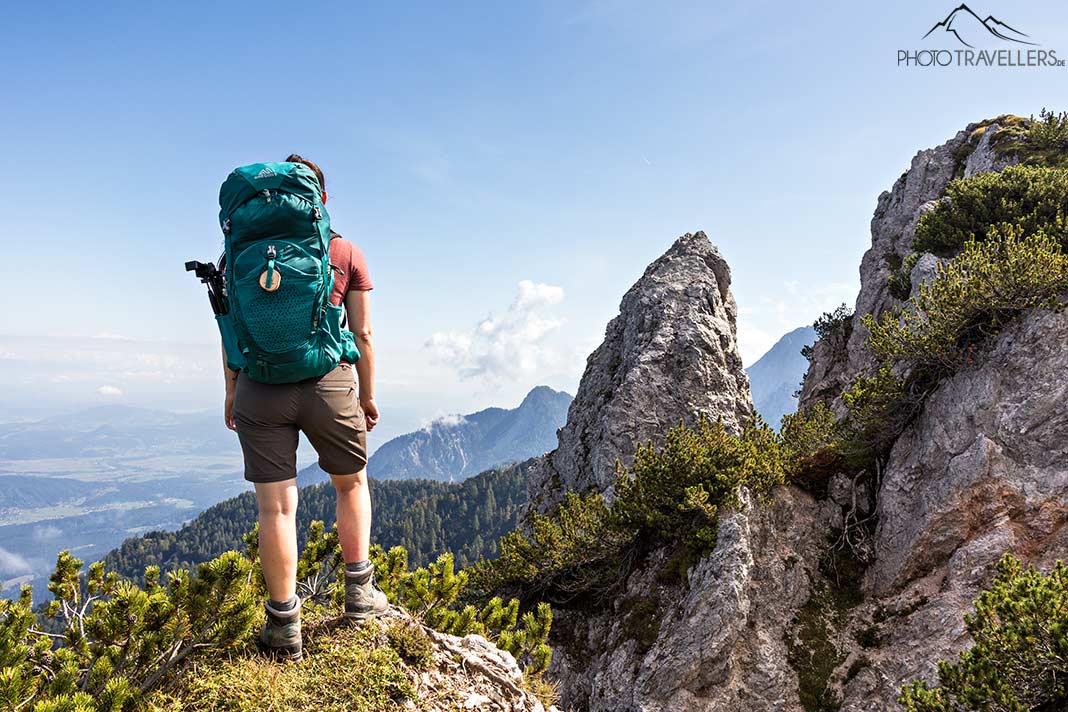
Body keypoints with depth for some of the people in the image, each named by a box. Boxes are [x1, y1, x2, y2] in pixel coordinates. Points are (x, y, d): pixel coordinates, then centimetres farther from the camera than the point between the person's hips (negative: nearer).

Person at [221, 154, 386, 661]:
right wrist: (368, 396, 12)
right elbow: (363, 334, 4)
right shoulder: (346, 253, 5)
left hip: (259, 387, 1)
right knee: (351, 484, 21)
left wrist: (231, 391, 16)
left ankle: (284, 625, 13)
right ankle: (359, 592, 26)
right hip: (328, 383, -1)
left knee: (275, 507, 5)